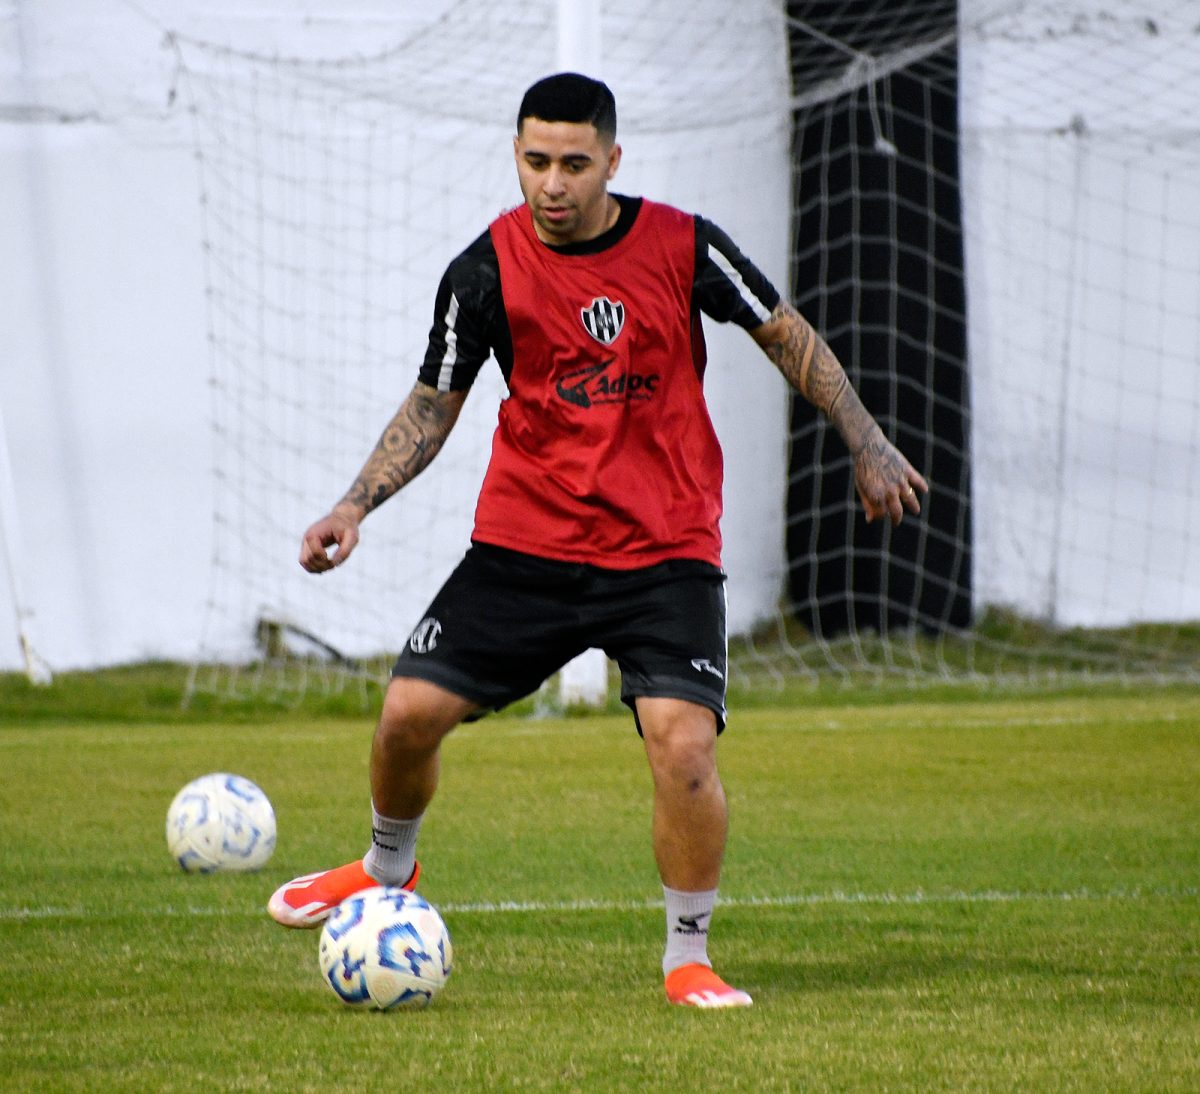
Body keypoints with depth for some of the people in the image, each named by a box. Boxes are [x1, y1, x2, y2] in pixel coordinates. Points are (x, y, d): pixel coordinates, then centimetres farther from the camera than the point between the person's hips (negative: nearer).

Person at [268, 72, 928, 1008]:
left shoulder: (682, 246, -6)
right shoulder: (486, 270, -5)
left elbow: (788, 337, 8)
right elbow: (433, 405, 6)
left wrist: (867, 445, 4)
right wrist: (356, 506, -6)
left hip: (666, 552, -2)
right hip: (525, 543, 2)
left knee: (684, 746, -19)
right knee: (410, 711, -4)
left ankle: (689, 960, 1)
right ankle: (388, 870, 28)